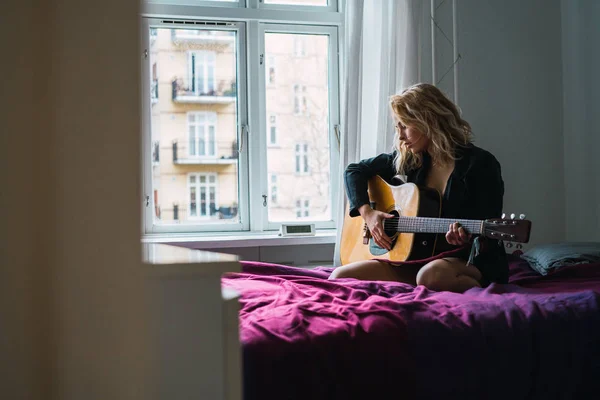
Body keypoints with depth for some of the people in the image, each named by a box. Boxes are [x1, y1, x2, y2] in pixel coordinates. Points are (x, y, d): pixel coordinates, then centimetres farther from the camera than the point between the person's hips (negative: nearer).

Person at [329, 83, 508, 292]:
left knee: (432, 275, -42)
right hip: (419, 258, 6)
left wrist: (466, 238, -33)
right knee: (340, 277, -12)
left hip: (469, 261, -6)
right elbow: (355, 171, 17)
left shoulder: (480, 164, -9)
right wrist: (367, 212, 1)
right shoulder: (408, 159, 8)